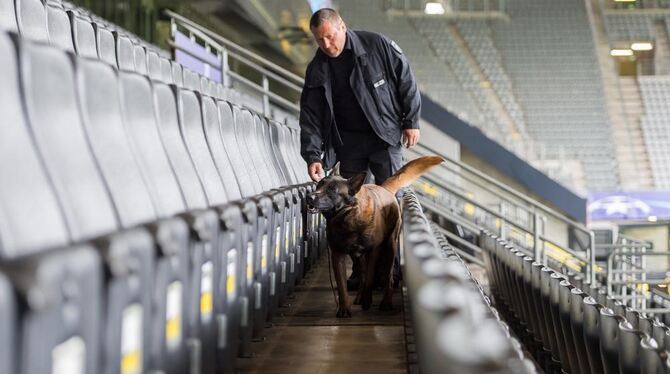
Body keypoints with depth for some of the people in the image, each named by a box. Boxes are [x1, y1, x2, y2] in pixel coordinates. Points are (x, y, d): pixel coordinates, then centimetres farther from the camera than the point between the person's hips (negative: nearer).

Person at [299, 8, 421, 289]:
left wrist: (411, 121, -3)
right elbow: (310, 117, -4)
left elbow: (406, 82, -2)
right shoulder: (317, 71, -3)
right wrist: (313, 156, -14)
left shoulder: (378, 46, -10)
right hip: (349, 142, 3)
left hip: (387, 136, -3)